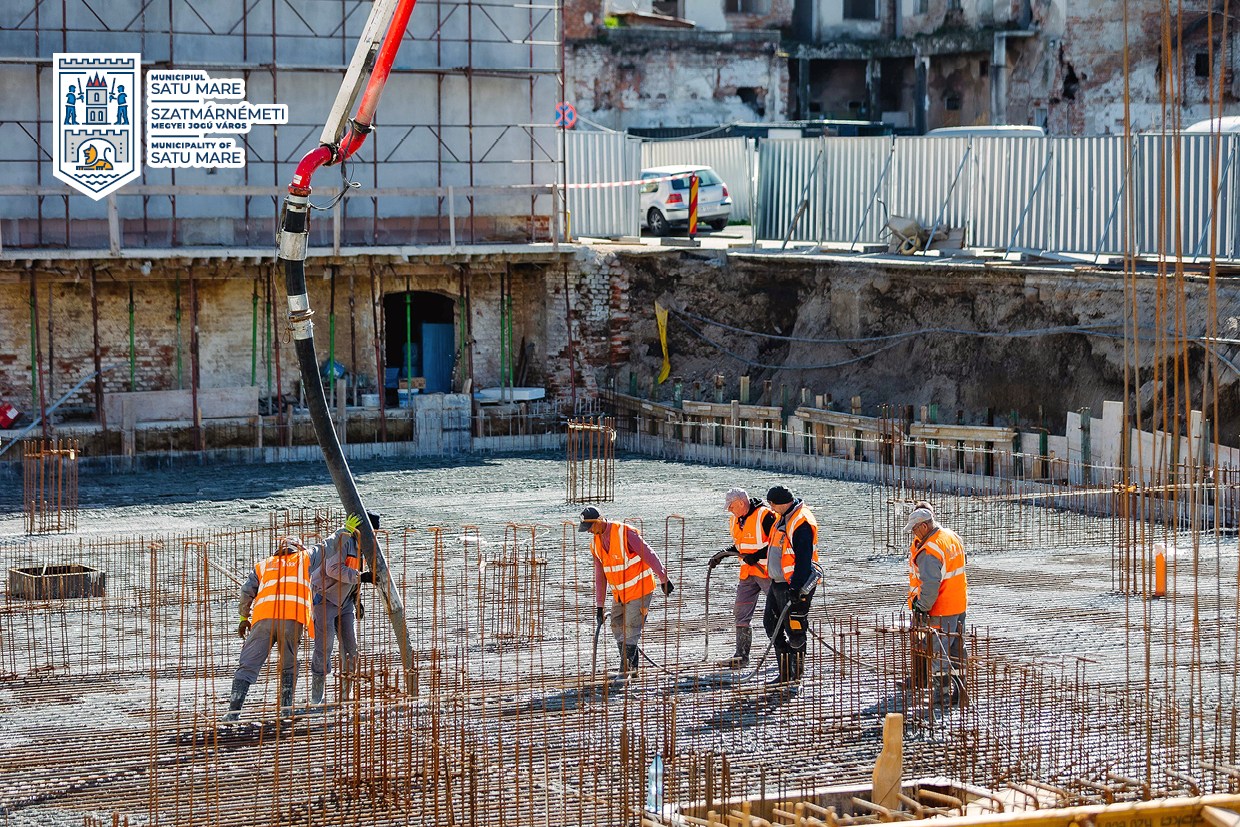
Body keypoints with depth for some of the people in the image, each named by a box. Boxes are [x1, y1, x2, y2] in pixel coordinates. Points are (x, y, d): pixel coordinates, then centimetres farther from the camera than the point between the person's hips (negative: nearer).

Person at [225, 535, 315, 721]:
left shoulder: (263, 565, 29)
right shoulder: (304, 559, 26)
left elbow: (247, 591, 20)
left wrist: (244, 618, 28)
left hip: (263, 617, 1)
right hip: (293, 618, -1)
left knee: (248, 665, 0)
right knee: (289, 665, 17)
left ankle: (234, 710, -10)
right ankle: (286, 708, 10)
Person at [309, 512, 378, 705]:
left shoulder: (359, 545, 10)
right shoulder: (342, 539, -18)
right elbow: (334, 569, -29)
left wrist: (357, 600, 18)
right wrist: (361, 576, -31)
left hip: (344, 602, 9)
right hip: (325, 599, -9)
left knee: (351, 647, 3)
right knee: (325, 646, -7)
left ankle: (347, 693, 11)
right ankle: (317, 695, 2)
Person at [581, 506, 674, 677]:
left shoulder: (625, 533, -21)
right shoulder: (595, 543, 2)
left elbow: (649, 556, -15)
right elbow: (600, 576, 9)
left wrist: (664, 580, -9)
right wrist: (599, 606, 8)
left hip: (640, 589, -8)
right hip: (619, 593, 8)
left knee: (630, 630, -9)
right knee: (617, 629, 8)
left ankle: (625, 669, -4)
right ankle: (631, 666, 19)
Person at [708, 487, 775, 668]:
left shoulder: (765, 516, -16)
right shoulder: (736, 520, 10)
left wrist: (758, 555, -23)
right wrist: (723, 554, 8)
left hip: (767, 572, -8)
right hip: (748, 574, 8)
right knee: (741, 614, 5)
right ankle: (741, 656, 8)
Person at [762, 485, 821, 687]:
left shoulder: (802, 523, -20)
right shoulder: (784, 517, 12)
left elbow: (804, 559, -24)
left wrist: (796, 588, -27)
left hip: (796, 584, -11)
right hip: (779, 582, 11)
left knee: (794, 630, -6)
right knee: (771, 623, 11)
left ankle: (795, 673, 5)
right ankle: (785, 673, 15)